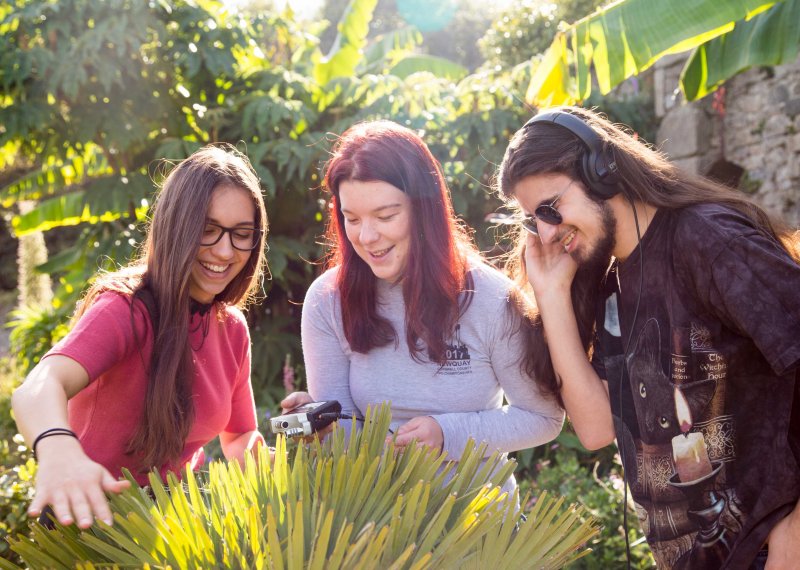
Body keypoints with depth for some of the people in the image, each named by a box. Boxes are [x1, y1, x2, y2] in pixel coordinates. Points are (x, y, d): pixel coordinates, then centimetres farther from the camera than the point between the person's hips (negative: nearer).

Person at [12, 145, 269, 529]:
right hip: (97, 516, -5)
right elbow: (37, 389, -39)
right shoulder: (125, 308, -21)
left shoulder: (232, 328, -1)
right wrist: (58, 449, -62)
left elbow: (240, 438, 7)